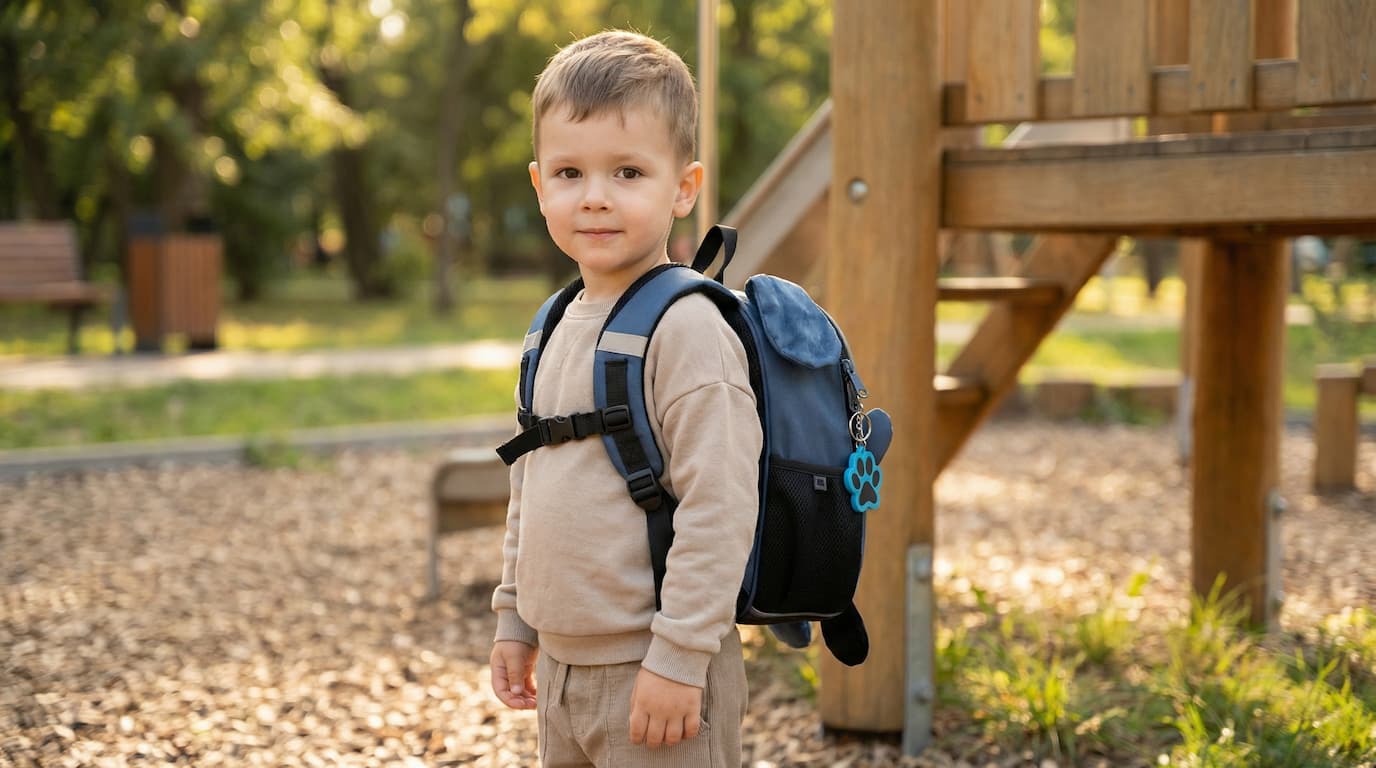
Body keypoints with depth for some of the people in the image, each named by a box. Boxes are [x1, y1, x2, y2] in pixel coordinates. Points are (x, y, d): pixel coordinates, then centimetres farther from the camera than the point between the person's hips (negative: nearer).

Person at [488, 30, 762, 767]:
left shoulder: (688, 329, -17)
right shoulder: (558, 326, 9)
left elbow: (719, 507, -21)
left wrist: (679, 656, -21)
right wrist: (514, 621, 19)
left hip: (653, 675, -8)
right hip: (562, 665, 8)